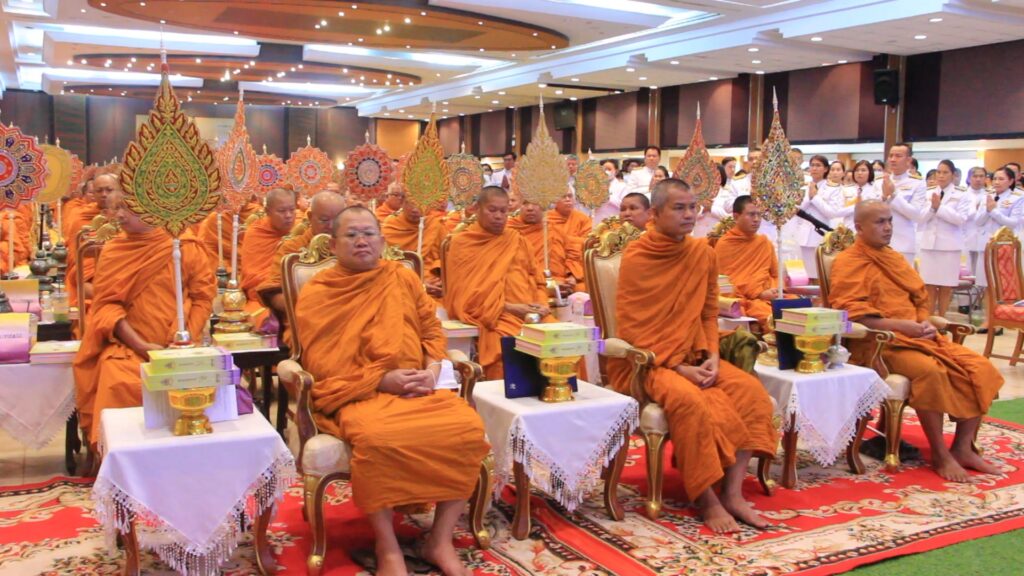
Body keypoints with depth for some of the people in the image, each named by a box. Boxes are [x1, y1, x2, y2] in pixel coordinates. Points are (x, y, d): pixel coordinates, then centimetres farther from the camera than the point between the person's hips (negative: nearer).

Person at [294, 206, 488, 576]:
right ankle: (387, 546, -19)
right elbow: (323, 363, -5)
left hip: (416, 389, 4)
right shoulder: (316, 294, 3)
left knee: (468, 427, -24)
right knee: (375, 437, -38)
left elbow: (432, 329, 15)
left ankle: (440, 540, -11)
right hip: (355, 394, -4)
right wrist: (383, 380, -15)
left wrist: (432, 371, -6)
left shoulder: (404, 278, 14)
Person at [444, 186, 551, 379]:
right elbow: (467, 294, -3)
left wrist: (542, 304, -3)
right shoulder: (462, 243, 5)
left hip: (530, 314, 4)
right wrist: (508, 307, -11)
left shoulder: (517, 240, 19)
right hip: (491, 317, -4)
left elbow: (537, 279, 18)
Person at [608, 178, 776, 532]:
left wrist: (712, 356, -6)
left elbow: (709, 314, 12)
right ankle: (707, 500, -19)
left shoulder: (703, 253, 5)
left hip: (694, 357, 6)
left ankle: (732, 493, -16)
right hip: (645, 361, -6)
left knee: (750, 390, -18)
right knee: (692, 401, -33)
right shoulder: (635, 258, -10)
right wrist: (677, 367, -18)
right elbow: (630, 329, -12)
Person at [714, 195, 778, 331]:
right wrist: (759, 294, -11)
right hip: (742, 299, -5)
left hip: (768, 298, 5)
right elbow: (725, 281, -3)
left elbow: (775, 275, 23)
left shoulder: (765, 242, 17)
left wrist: (775, 291, -1)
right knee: (772, 317, -33)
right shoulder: (723, 245, 2)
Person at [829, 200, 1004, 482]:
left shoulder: (894, 257, 21)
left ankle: (962, 448, 0)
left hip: (917, 336, 8)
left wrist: (924, 324, 0)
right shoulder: (848, 262, -4)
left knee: (980, 368, -7)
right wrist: (901, 325, -21)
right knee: (929, 370, -33)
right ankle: (940, 455, -18)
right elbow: (852, 313, -16)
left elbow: (920, 299, 22)